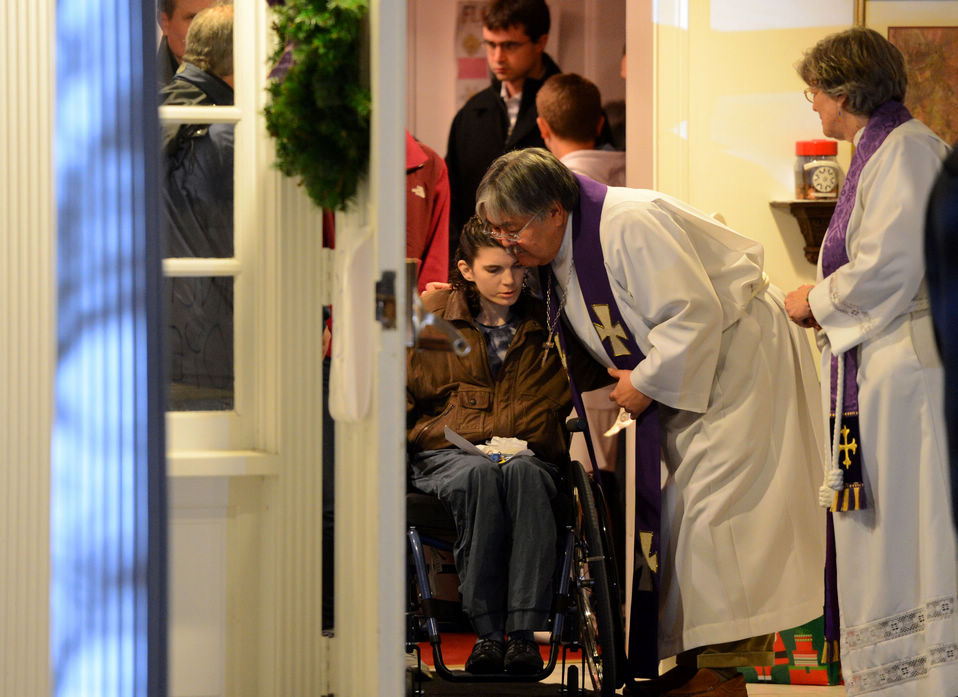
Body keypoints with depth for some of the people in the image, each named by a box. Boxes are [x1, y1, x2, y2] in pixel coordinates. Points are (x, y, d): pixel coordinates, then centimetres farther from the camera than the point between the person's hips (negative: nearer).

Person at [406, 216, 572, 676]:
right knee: (480, 475, -38)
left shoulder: (547, 322, 16)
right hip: (447, 454, 0)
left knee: (522, 473, -39)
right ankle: (486, 632, -38)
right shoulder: (432, 314, 14)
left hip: (528, 454, 0)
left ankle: (524, 632, -45)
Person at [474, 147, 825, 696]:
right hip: (685, 374, 10)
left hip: (739, 357, -10)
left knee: (717, 503, -13)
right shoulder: (558, 257, 4)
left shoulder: (630, 226, -26)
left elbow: (694, 313, -29)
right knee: (682, 509, 8)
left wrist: (646, 383, -20)